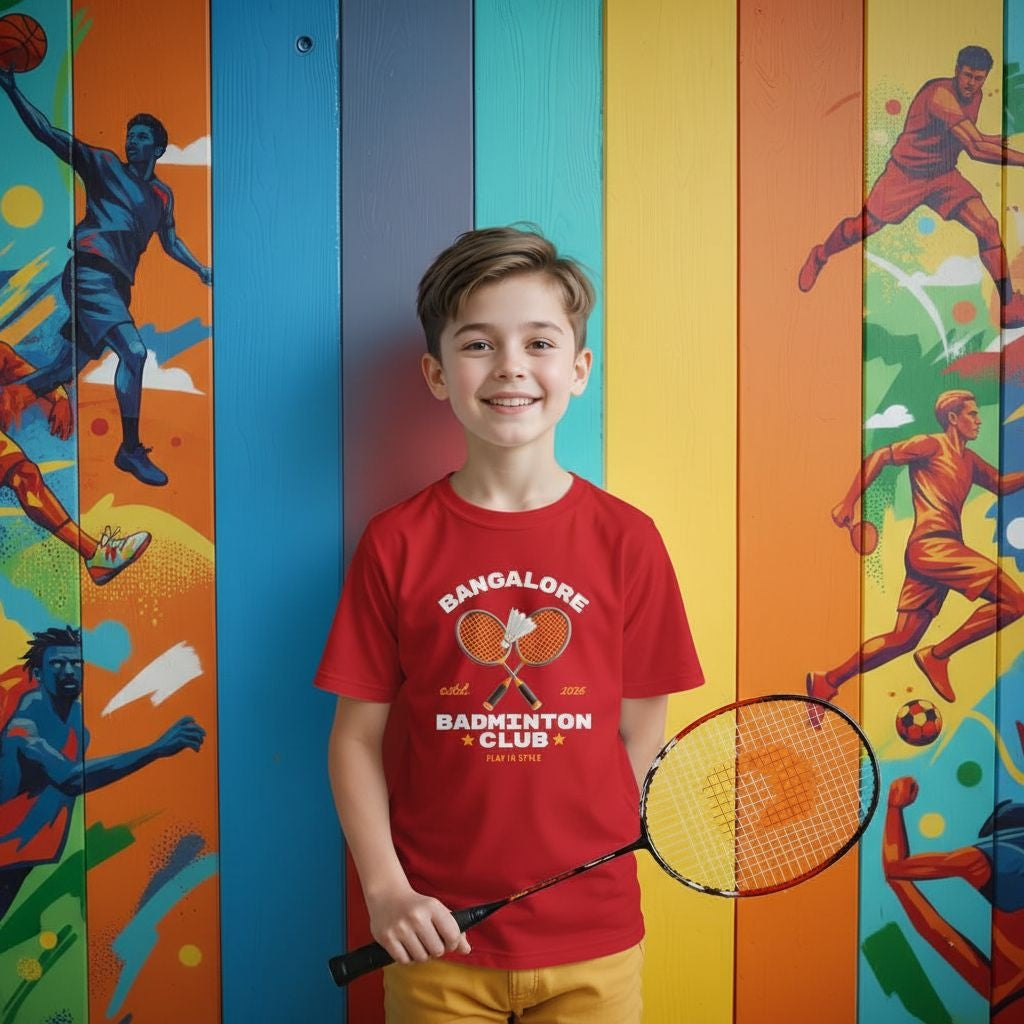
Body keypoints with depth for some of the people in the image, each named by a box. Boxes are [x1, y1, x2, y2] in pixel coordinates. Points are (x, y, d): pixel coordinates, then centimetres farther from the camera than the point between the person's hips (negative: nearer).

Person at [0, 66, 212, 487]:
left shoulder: (162, 194, 20)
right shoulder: (103, 165, 5)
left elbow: (170, 241, 33)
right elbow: (48, 134, -1)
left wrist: (200, 269, 24)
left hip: (116, 284, 7)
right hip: (90, 273, -7)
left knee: (67, 366, 9)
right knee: (133, 351, -22)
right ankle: (130, 449, -16)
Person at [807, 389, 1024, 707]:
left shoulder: (969, 460, 26)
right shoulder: (932, 445, 2)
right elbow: (880, 456, -2)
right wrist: (849, 502, -10)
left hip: (940, 550, 9)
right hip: (932, 544, -9)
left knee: (902, 639, 4)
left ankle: (826, 682, 8)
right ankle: (937, 655, -10)